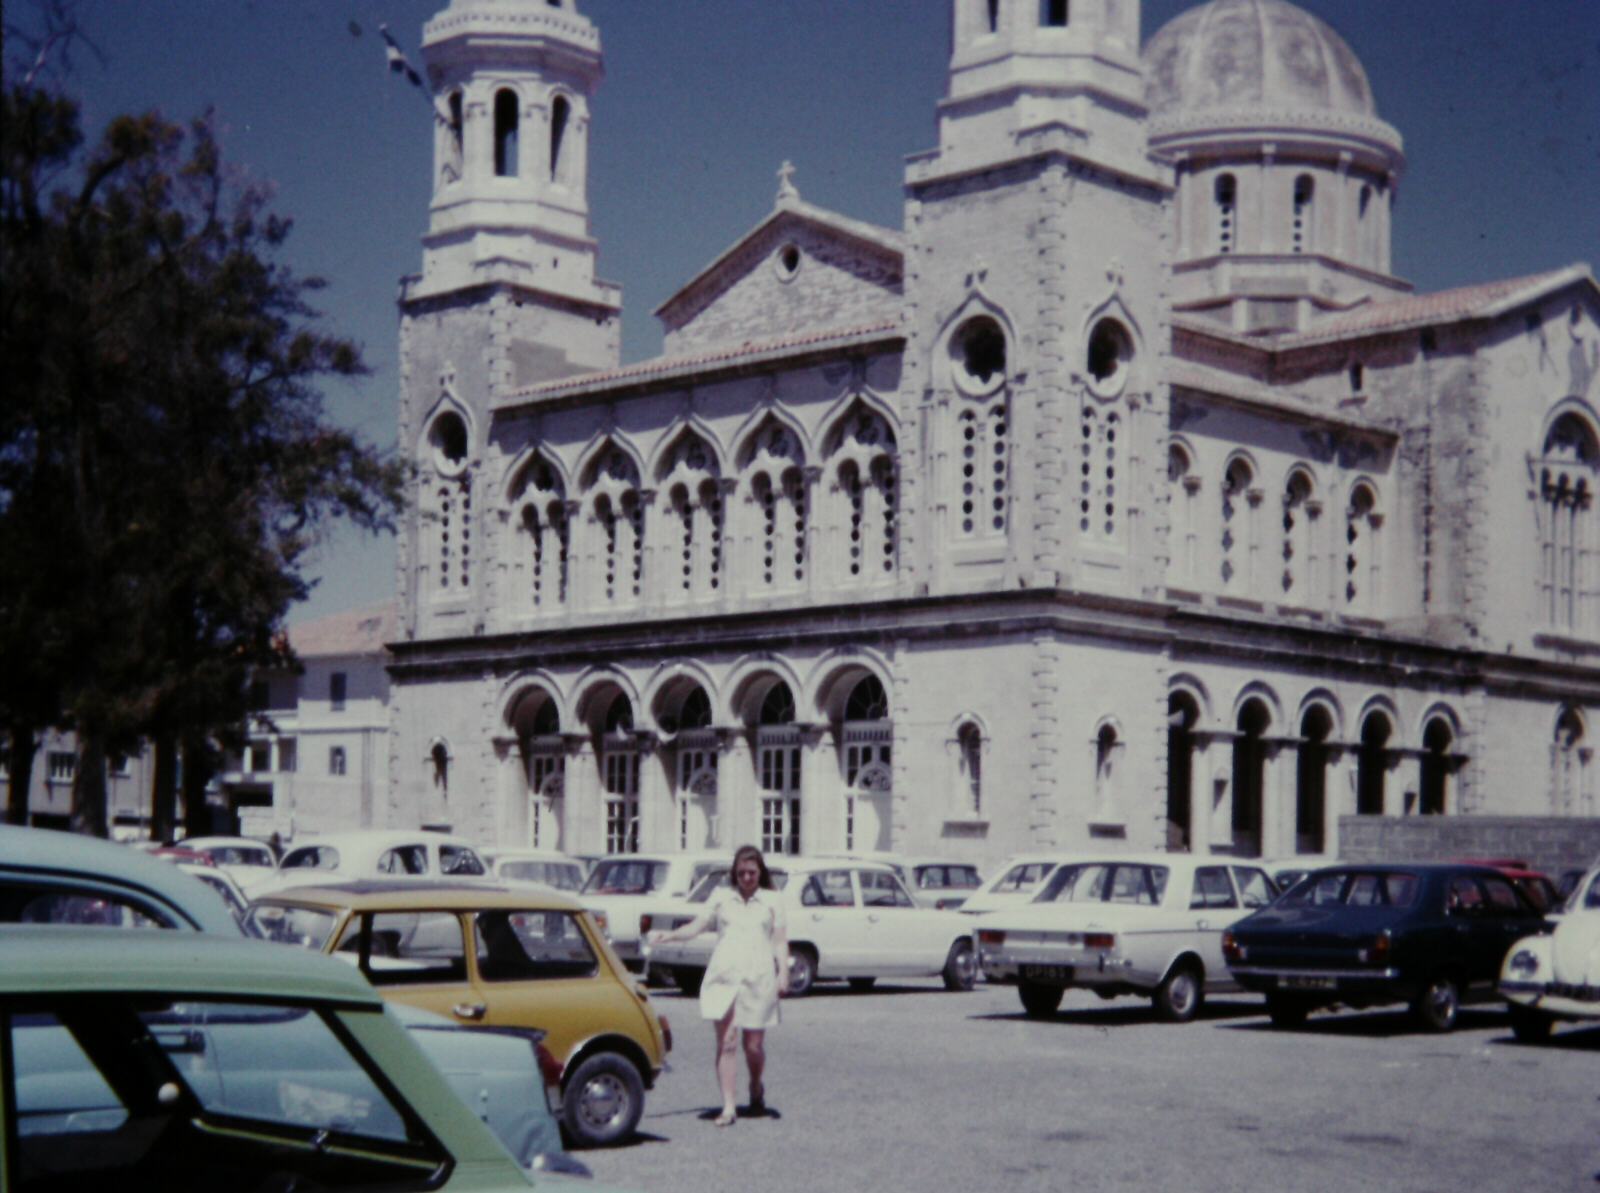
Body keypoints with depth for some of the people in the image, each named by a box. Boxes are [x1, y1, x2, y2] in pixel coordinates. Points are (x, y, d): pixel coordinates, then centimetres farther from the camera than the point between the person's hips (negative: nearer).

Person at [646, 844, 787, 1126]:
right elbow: (696, 926, 6)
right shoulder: (722, 897, 13)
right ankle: (728, 1108, -6)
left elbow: (780, 941, 9)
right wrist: (668, 936, -10)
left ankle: (756, 1088, 31)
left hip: (758, 976, 0)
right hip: (724, 974, 0)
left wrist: (783, 973, -4)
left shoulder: (772, 900, 12)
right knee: (726, 1042, -7)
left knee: (754, 1045, 1)